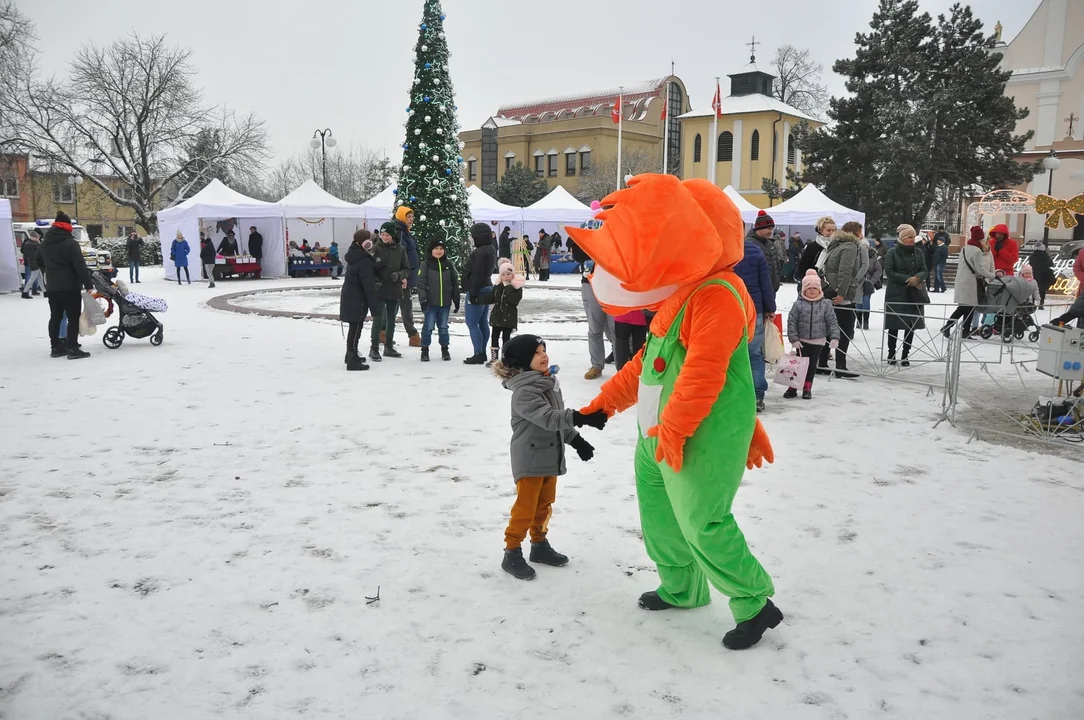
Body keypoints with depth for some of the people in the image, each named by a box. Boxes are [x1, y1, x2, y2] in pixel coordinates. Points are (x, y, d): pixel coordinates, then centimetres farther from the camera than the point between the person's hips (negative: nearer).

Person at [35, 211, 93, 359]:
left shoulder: (45, 243, 10)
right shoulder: (70, 243, -15)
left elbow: (38, 261, 26)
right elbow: (80, 266, -19)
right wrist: (88, 284, -16)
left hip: (52, 286, 8)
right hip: (69, 287, -8)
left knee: (55, 317, 13)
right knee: (73, 317, -4)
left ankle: (56, 347, 17)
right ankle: (72, 349, -7)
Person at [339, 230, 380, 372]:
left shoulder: (356, 255, 10)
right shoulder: (364, 261, -21)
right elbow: (368, 286, -21)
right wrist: (375, 308, -19)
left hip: (350, 297, 10)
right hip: (356, 300, -10)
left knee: (355, 327, 21)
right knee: (356, 328, -6)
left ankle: (352, 354, 33)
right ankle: (352, 361, -4)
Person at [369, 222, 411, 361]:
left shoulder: (400, 249, 2)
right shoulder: (376, 248, -5)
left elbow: (406, 268, 4)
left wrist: (399, 275, -14)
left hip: (395, 290, 3)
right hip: (379, 290, -3)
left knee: (391, 319, 14)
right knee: (378, 320, -4)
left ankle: (389, 347, 26)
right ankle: (374, 349, 5)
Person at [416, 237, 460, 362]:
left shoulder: (448, 264, 5)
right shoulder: (426, 265, -4)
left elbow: (455, 283, 9)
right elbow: (421, 283, -6)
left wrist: (456, 300, 8)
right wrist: (423, 300, -13)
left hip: (445, 303, 2)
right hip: (430, 303, -2)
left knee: (443, 327, 11)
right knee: (428, 327, 2)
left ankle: (445, 350, 22)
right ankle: (425, 350, 13)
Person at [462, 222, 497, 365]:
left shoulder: (480, 252, -20)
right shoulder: (491, 250, 11)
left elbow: (476, 275, -23)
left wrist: (472, 293, -19)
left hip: (478, 291, -10)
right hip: (487, 288, 10)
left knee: (472, 324, -6)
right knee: (483, 322, 15)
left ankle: (478, 354, -5)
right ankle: (482, 352, 22)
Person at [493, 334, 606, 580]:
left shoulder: (549, 383, 8)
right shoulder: (523, 392, -21)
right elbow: (548, 418, -32)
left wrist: (576, 440, 18)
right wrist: (582, 417, -39)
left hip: (550, 456, 9)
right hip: (529, 459, -8)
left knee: (544, 505, 18)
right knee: (525, 508, -2)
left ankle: (539, 545, 32)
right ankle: (512, 554, 9)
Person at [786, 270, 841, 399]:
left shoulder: (826, 304, -2)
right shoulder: (798, 304, -6)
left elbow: (832, 322, -2)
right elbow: (791, 322, -6)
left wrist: (834, 337, -11)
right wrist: (794, 339, -11)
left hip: (818, 341, 1)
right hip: (802, 340, -1)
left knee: (812, 365, 8)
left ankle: (807, 388, 19)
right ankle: (793, 387, 11)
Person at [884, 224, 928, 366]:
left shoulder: (918, 253, 9)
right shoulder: (892, 253, -3)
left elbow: (924, 271, 7)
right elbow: (889, 272, -9)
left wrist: (917, 277, -16)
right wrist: (908, 279, -16)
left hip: (914, 294, 4)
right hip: (896, 295, -4)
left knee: (911, 326, 3)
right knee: (894, 326, 0)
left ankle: (905, 355, 13)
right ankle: (891, 354, 13)